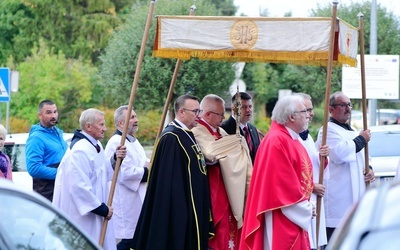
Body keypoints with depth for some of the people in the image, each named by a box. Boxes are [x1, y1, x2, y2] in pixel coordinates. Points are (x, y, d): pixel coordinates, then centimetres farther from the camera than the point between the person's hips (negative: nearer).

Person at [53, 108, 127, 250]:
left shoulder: (95, 146, 12)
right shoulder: (80, 150, -21)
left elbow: (103, 173, 19)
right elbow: (79, 186, -26)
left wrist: (114, 159, 1)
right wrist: (102, 208, -19)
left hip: (93, 213, 10)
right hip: (82, 216, -10)